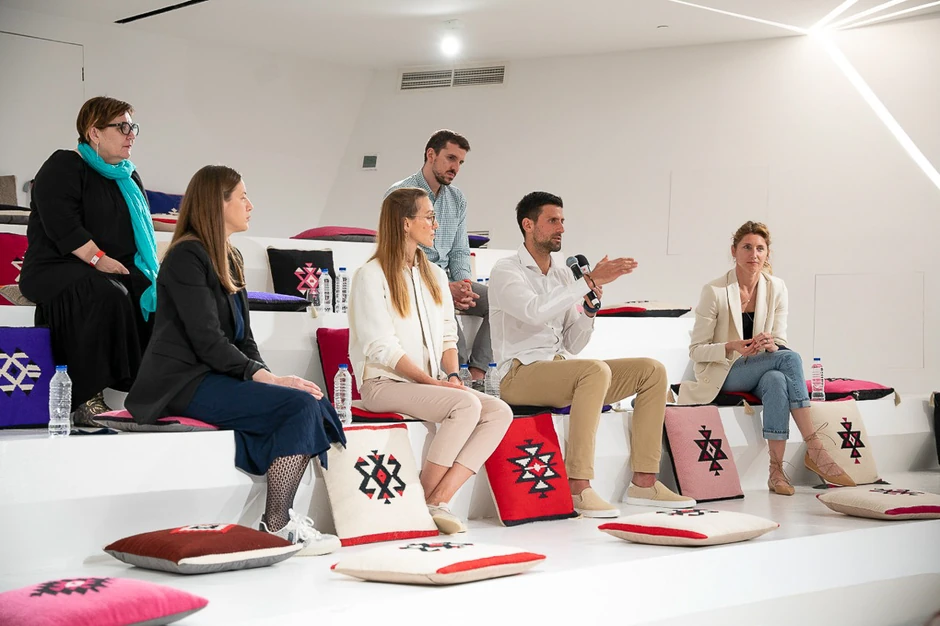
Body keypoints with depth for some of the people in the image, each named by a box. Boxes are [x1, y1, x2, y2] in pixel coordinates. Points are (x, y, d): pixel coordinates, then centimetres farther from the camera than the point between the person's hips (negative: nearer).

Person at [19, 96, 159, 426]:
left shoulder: (129, 177, 19)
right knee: (107, 294, -36)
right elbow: (62, 225, -17)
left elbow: (145, 229, 18)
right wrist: (99, 260, -25)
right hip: (56, 267, -7)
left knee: (157, 296, -20)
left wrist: (150, 268, -1)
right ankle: (87, 399, -33)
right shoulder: (63, 168, -3)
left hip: (118, 267, 7)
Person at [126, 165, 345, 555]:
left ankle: (281, 521, -18)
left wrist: (267, 376, -1)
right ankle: (276, 528, -20)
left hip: (217, 377, 9)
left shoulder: (229, 259, 20)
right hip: (186, 384, -9)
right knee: (300, 404, -24)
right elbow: (207, 340, -17)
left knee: (316, 404, -12)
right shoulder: (186, 257, -8)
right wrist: (265, 377, -20)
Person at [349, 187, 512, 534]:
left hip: (432, 384, 7)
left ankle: (439, 501, -22)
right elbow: (382, 348, -13)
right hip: (385, 384, -7)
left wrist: (452, 375, -4)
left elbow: (448, 336, 16)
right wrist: (432, 381, -18)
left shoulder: (434, 275, 18)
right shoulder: (371, 276, -5)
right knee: (467, 404, -30)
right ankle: (425, 501, -19)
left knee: (500, 411, -17)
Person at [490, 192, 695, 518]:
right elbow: (536, 311, -25)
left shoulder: (563, 274, 17)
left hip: (563, 368, 8)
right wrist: (589, 281, -23)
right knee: (596, 370, -35)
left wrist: (590, 308, -3)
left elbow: (573, 344, 15)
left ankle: (643, 482, -8)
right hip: (521, 374, -8)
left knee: (653, 371, -4)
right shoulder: (506, 271, -3)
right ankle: (579, 487, -35)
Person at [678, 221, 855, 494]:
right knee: (791, 359, -29)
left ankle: (777, 471, -33)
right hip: (722, 374, -4)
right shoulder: (715, 291, -13)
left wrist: (772, 345, -24)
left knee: (777, 381, -35)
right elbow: (696, 351, -10)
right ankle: (815, 450, -30)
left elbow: (781, 344, 2)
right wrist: (732, 347, -29)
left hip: (763, 370, 4)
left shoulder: (776, 288, -1)